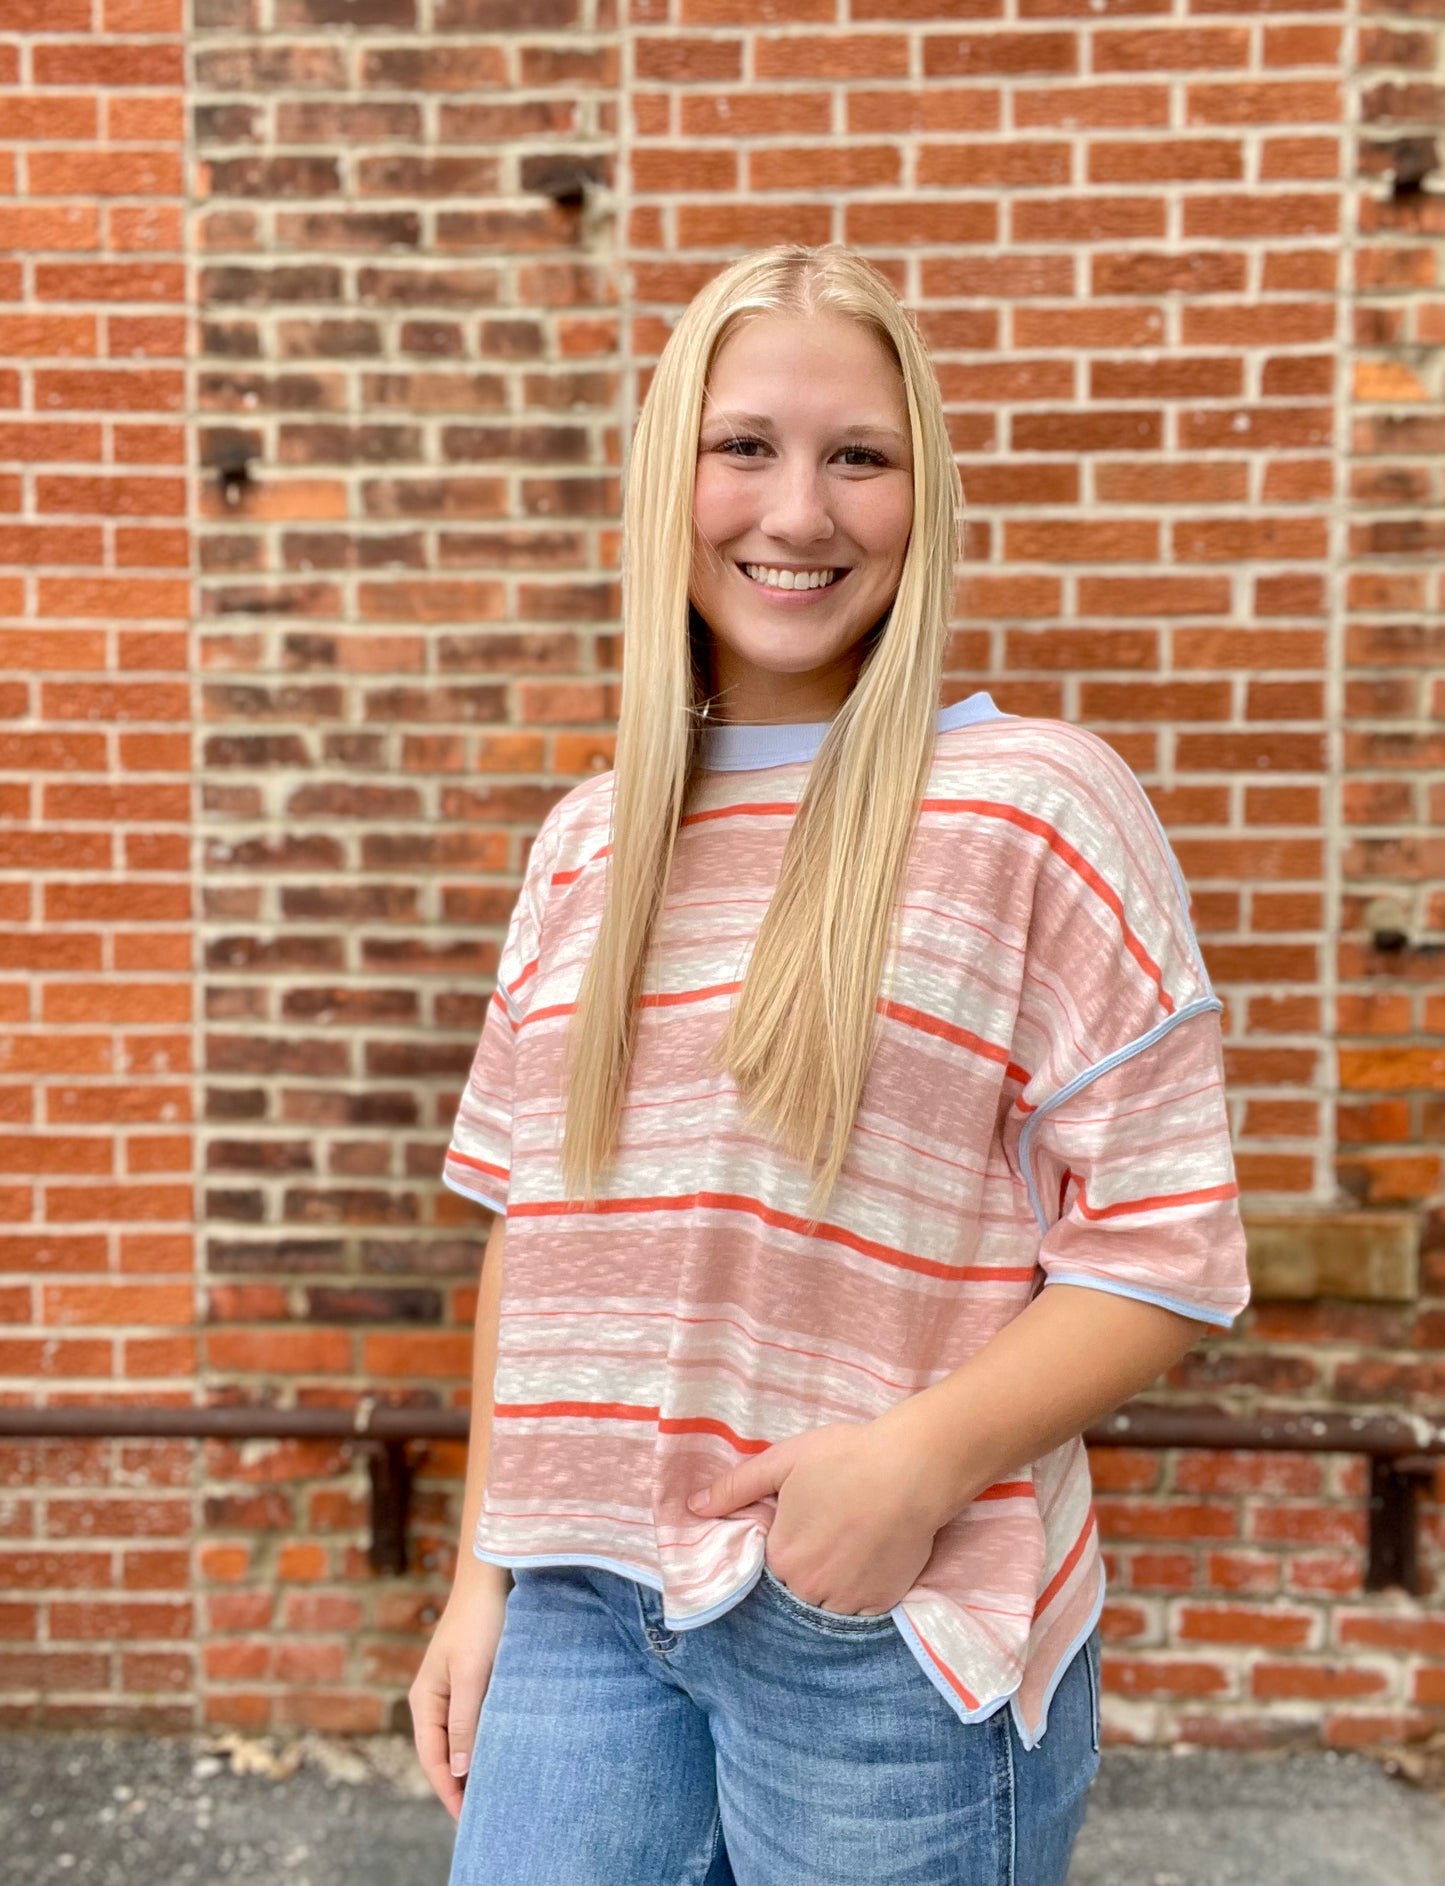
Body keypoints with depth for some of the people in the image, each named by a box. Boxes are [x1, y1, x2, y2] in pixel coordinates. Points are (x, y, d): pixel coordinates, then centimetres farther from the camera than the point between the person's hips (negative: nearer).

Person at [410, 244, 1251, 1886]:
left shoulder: (1040, 806, -8)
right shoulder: (584, 839, 7)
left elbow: (1166, 1246, -8)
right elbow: (528, 1229, 11)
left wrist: (924, 1456, -21)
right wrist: (484, 1571, 10)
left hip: (890, 1627, -3)